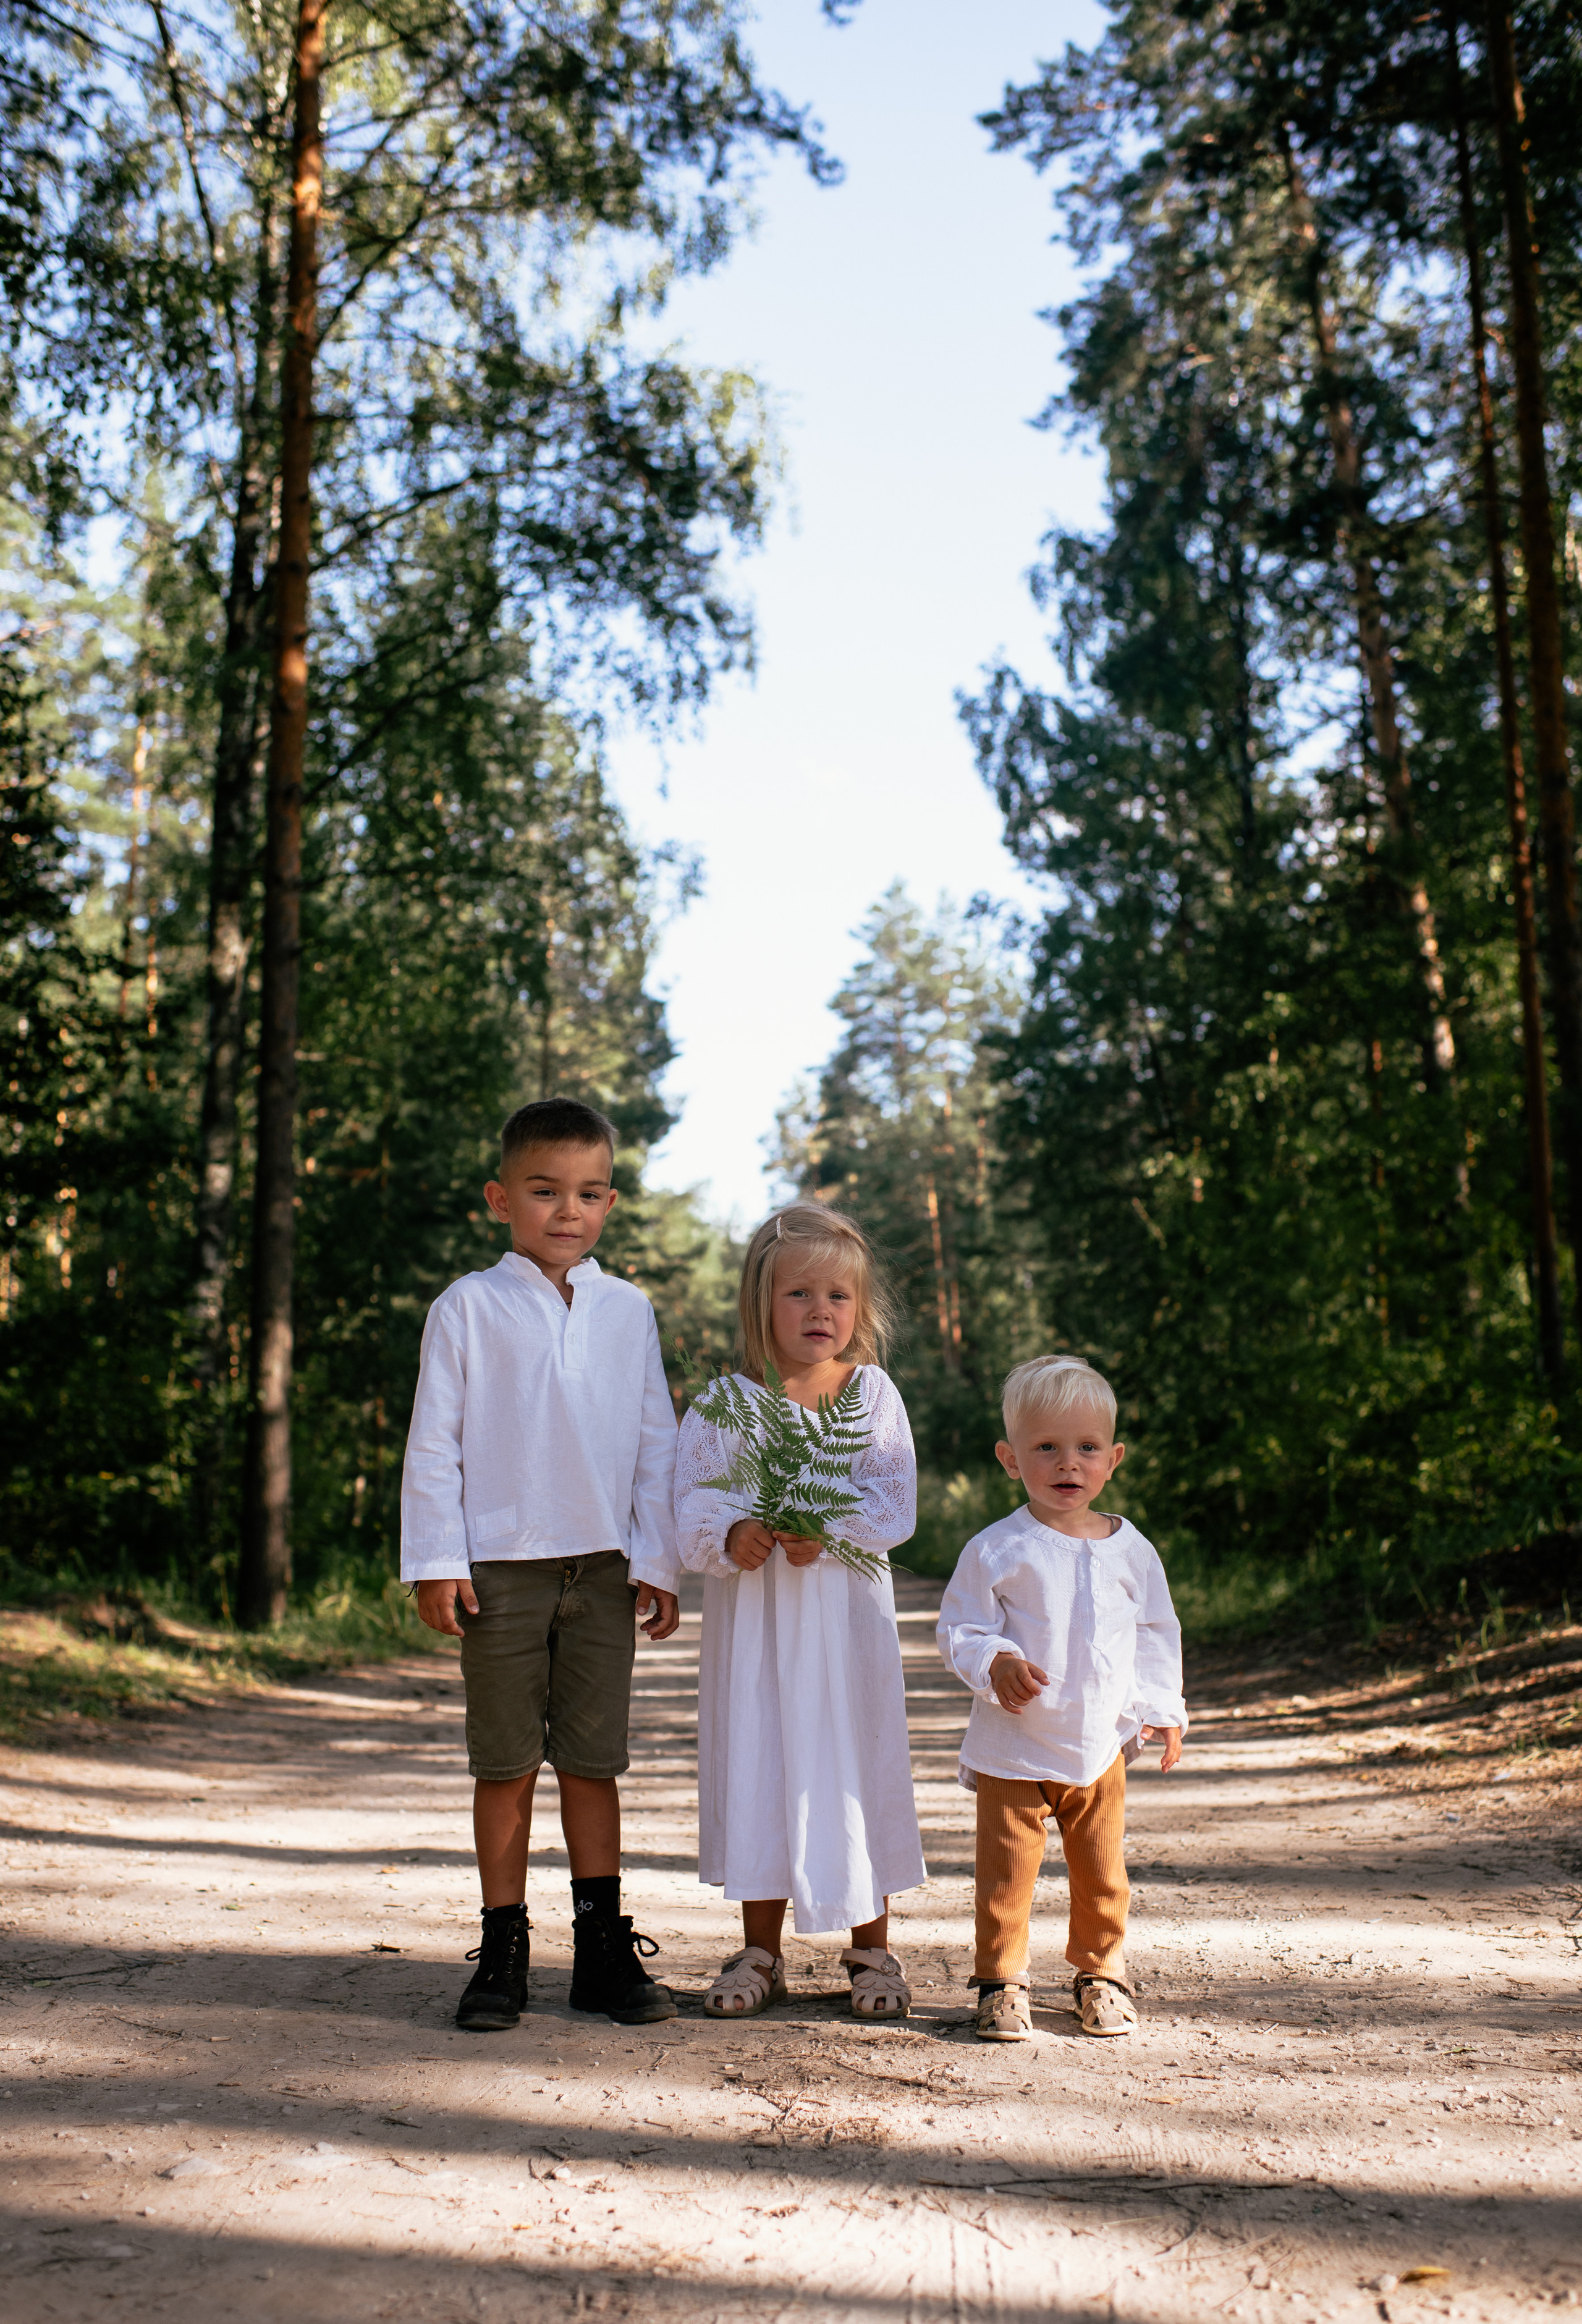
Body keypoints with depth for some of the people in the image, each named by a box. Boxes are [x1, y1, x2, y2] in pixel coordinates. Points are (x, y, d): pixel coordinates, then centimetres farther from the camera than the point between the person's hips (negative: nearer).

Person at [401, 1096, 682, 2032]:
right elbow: (435, 1440, 0)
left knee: (593, 1759, 8)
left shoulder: (628, 1311, 6)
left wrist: (660, 1561, 5)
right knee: (507, 1763, 6)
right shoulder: (469, 1308, 0)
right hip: (502, 1564, -2)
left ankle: (604, 1945, 18)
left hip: (604, 1567, 2)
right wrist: (437, 1561, -5)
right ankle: (504, 1950, 17)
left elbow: (658, 1442, 9)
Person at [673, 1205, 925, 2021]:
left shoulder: (873, 1395, 0)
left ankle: (871, 1947, 23)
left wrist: (828, 1531, -22)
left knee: (856, 1763, 6)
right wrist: (729, 1537, -22)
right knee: (755, 1764, 7)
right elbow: (689, 1501, -3)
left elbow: (893, 1502, -7)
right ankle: (760, 1950, 24)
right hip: (751, 1612, 1)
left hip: (845, 1614, -1)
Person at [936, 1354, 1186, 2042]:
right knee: (1007, 1871, 2)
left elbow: (1156, 1636, 12)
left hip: (1101, 1747, 3)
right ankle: (1001, 1980, 19)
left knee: (1102, 1873, 13)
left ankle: (1101, 1972, 32)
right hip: (1013, 1752, -3)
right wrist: (994, 1664, -25)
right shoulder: (995, 1550, -9)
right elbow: (958, 1630, -6)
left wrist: (1162, 1710, 5)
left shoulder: (1130, 1550, 2)